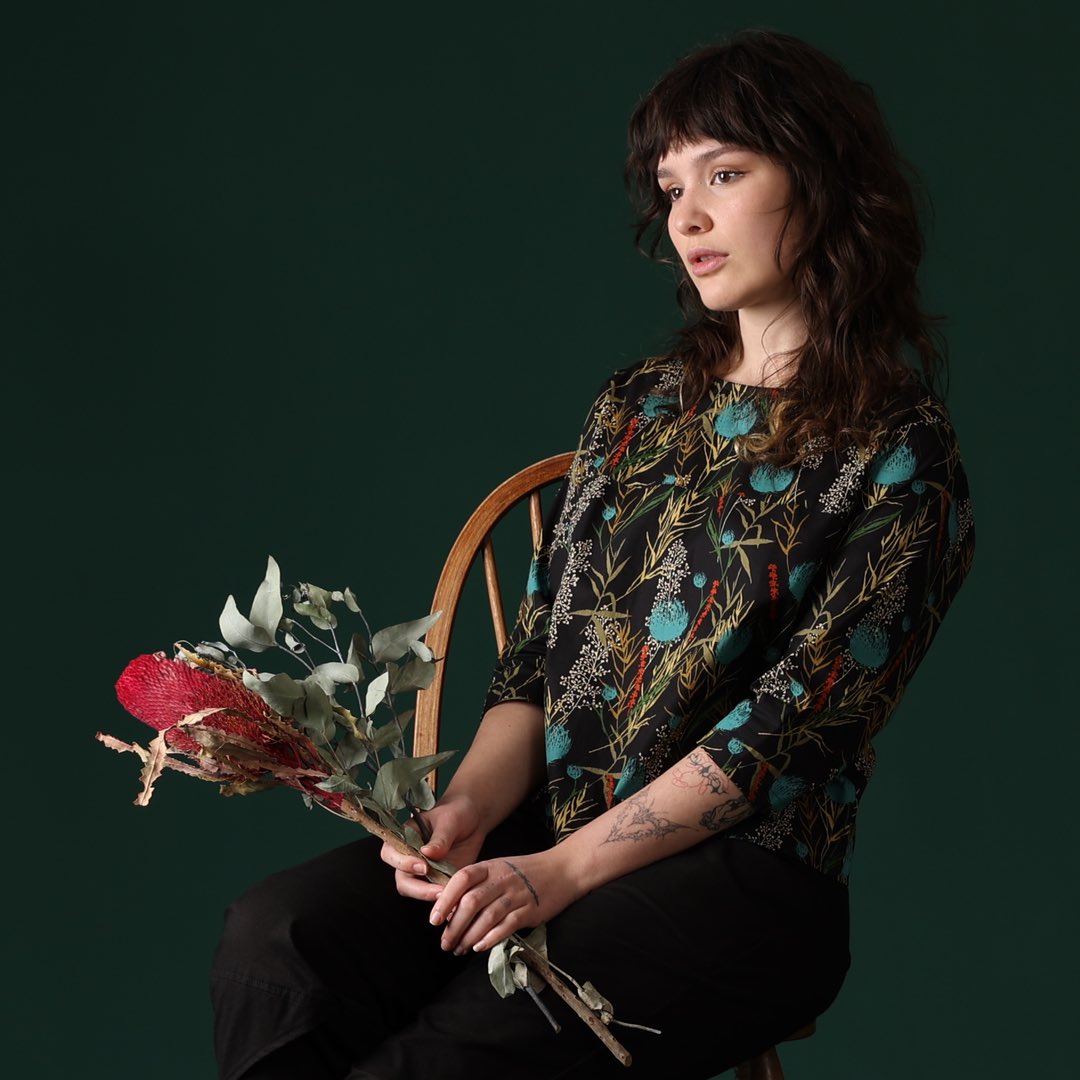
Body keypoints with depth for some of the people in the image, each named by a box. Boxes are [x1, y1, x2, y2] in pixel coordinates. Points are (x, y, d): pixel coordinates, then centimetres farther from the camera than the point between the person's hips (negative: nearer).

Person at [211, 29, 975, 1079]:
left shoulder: (900, 458, -3)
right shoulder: (636, 404, 16)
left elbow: (785, 721, -12)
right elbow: (539, 649, 12)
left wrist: (562, 871, -18)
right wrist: (472, 807, -8)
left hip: (742, 871, -5)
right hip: (546, 825, 5)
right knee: (276, 934, -23)